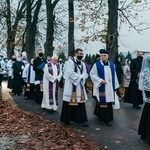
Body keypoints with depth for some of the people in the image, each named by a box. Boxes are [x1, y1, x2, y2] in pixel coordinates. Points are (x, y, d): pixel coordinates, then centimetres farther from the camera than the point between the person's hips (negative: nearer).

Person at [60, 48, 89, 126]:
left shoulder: (83, 64, 14)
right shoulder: (70, 62, -8)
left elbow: (85, 74, 8)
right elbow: (70, 73, -18)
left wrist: (81, 77, -13)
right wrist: (80, 76, -10)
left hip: (80, 86, 6)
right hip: (71, 86, -6)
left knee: (81, 103, 4)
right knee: (69, 103, 1)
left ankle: (81, 120, 9)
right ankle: (66, 120, 15)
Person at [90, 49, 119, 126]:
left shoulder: (112, 64, 9)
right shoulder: (96, 64, -4)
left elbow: (114, 76, 13)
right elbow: (92, 74, -6)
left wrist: (115, 86, 11)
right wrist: (100, 80, -17)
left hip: (110, 87, 5)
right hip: (101, 87, -5)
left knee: (109, 102, 7)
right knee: (103, 102, -4)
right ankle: (106, 119, 3)